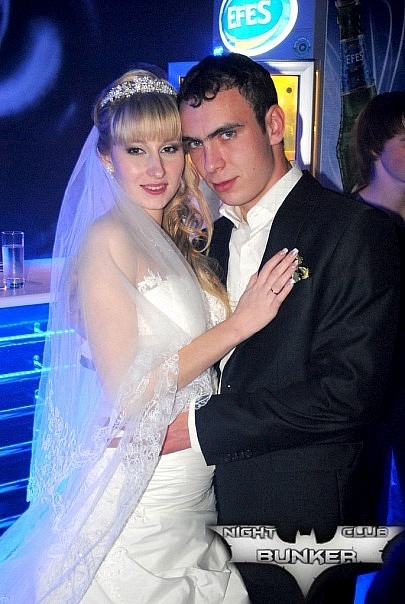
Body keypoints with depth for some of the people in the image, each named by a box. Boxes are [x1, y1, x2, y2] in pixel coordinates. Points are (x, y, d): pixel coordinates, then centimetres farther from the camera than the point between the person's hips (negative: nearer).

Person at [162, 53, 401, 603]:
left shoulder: (356, 230, -15)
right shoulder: (216, 235, 8)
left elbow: (351, 390, -23)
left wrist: (196, 427, -22)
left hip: (301, 518, -6)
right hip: (221, 506, 6)